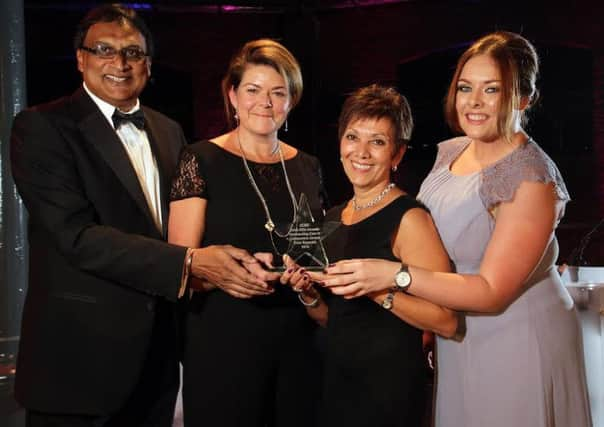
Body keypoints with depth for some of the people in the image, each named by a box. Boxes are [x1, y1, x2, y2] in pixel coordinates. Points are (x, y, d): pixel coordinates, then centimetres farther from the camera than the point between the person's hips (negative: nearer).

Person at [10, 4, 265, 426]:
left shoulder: (169, 132, 11)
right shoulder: (42, 127, -10)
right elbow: (77, 234, -20)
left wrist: (220, 265, -5)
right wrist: (188, 262, -25)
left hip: (157, 353, 6)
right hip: (80, 354, -6)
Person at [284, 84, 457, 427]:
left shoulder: (409, 218, -13)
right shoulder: (333, 218, 6)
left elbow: (446, 321, -19)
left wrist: (377, 289, -27)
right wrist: (309, 293, -4)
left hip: (389, 383, -6)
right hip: (336, 376, 6)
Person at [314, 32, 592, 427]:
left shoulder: (531, 179, -22)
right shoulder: (449, 152, 1)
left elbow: (491, 292, -23)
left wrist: (395, 275, -30)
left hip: (516, 345, -7)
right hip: (455, 339, 7)